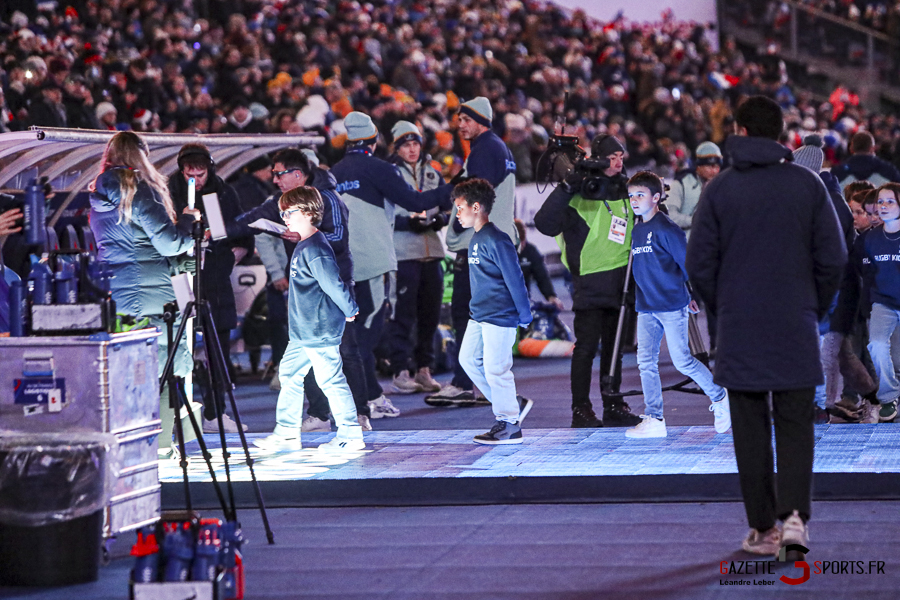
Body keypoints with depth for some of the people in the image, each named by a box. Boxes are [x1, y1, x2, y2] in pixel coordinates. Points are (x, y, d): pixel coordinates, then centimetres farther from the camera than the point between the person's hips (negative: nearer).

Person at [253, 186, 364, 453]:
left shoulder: (315, 248, -20)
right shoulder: (303, 246, 13)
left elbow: (333, 284, -23)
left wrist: (350, 311, -12)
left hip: (320, 330, -11)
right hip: (303, 331, 11)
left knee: (330, 379, -5)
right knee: (289, 374, 14)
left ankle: (350, 435, 2)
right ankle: (287, 433, 20)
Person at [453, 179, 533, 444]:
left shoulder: (495, 240, -17)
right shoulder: (475, 240, 13)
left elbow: (514, 278, -17)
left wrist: (524, 315, -15)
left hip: (500, 314, -10)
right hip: (479, 313, 10)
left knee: (495, 368, -5)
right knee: (468, 358, 11)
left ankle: (509, 425, 5)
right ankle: (513, 405, 18)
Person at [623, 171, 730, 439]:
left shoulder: (666, 229, -11)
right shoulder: (637, 231, 12)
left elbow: (688, 263, -9)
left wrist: (694, 296, -7)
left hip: (672, 306, -7)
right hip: (646, 307, 7)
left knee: (682, 361, -3)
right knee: (646, 361, 0)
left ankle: (719, 397, 18)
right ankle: (654, 419, 3)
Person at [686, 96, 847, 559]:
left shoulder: (719, 189, -2)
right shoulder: (807, 184, 0)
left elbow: (699, 263, -2)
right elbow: (832, 258, 0)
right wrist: (814, 309, 13)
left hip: (740, 330, 0)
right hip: (796, 330, 0)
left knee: (750, 431, 7)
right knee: (795, 425, 6)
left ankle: (763, 528, 9)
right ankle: (794, 514, -13)